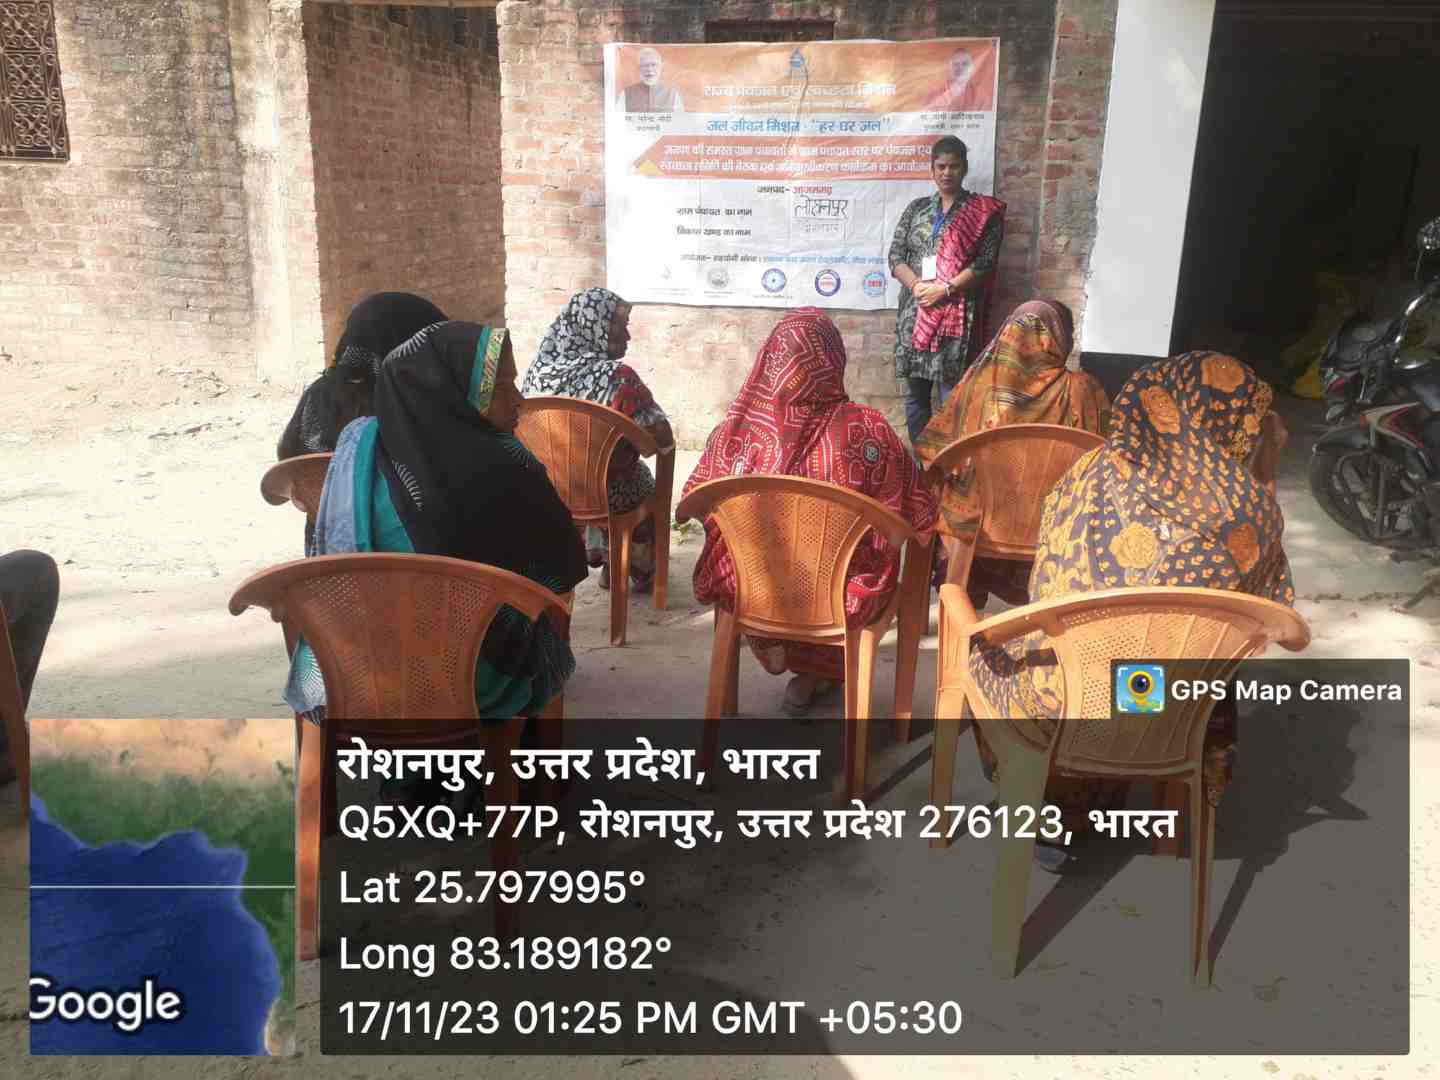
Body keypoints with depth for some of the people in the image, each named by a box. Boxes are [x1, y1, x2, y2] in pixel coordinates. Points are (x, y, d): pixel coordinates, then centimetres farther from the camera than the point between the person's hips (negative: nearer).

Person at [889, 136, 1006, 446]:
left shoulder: (983, 212, 4)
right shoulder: (916, 208, 14)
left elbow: (985, 263, -5)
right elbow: (895, 255, 7)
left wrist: (944, 289, -16)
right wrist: (917, 285, -11)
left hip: (957, 313, -4)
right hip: (913, 311, 4)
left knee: (951, 396, -8)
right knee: (915, 393, 7)